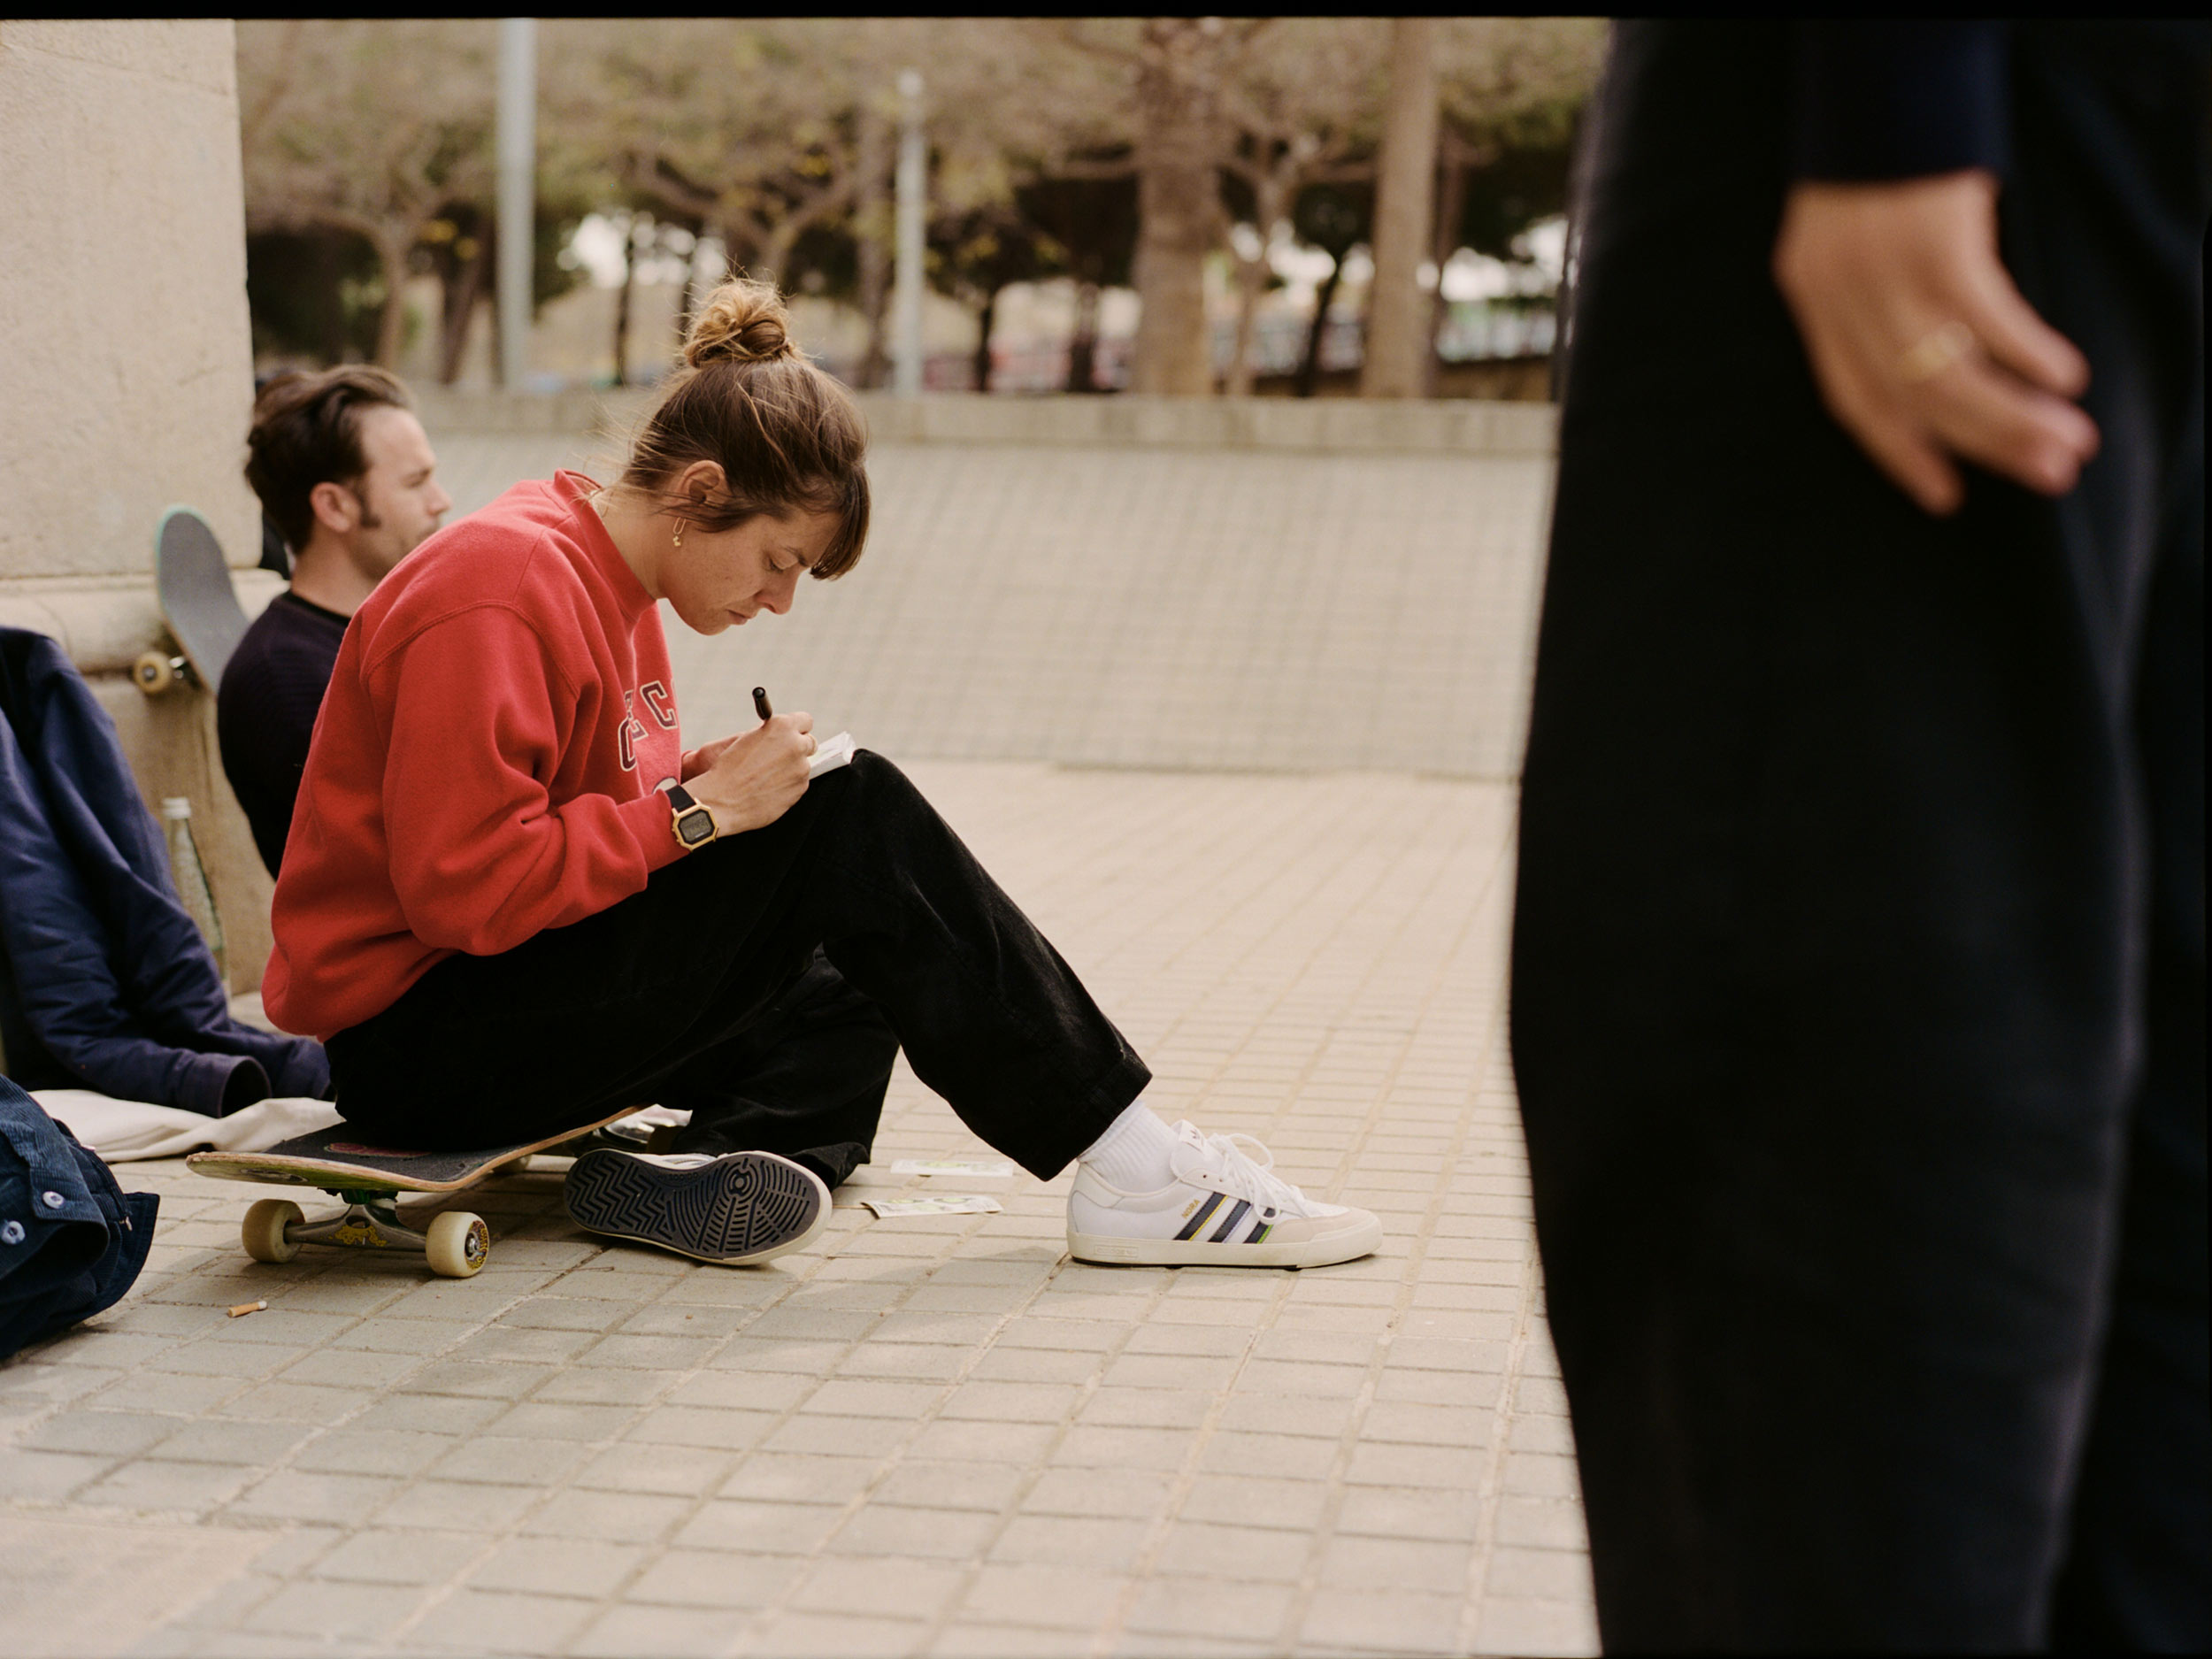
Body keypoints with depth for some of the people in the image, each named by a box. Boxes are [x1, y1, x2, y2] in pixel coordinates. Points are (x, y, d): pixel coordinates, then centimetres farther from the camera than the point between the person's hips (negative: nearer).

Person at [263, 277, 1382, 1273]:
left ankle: (729, 1159, -17)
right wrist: (698, 807, -21)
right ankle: (1131, 1170, -16)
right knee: (858, 821, -19)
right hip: (417, 1044, -10)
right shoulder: (502, 591, -19)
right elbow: (463, 886, -26)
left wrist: (699, 780, -3)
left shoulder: (611, 582, 12)